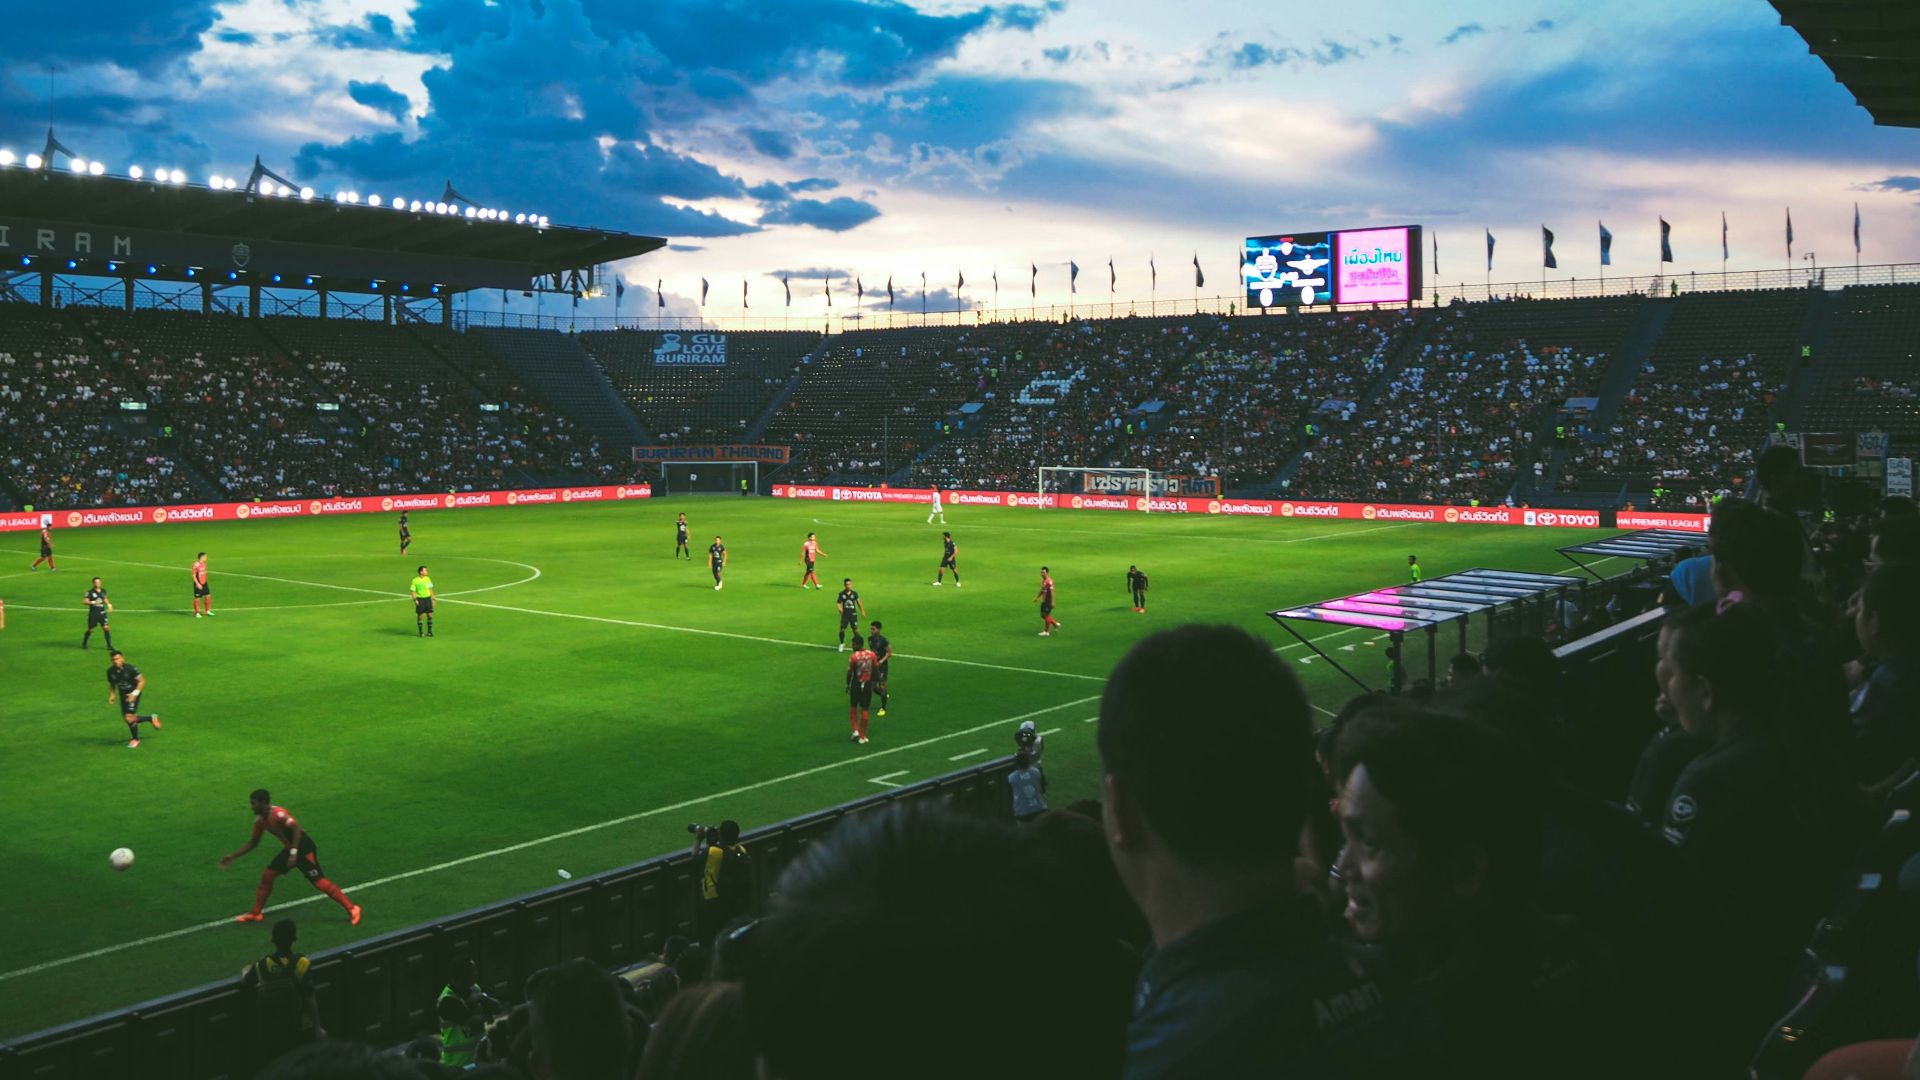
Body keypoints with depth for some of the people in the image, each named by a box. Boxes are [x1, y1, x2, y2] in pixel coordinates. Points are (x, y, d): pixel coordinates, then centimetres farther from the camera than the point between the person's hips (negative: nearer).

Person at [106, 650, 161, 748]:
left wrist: (135, 693, -24)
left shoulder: (130, 669, -21)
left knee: (129, 717, -15)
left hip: (133, 694, -6)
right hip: (123, 695, 6)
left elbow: (142, 681, -16)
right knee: (126, 718, 7)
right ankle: (151, 718, 30)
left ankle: (135, 739, 9)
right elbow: (111, 684, 13)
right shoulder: (110, 671, -5)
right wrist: (112, 694, -3)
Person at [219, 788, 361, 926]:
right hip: (290, 848, 9)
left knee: (319, 881, -12)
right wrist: (233, 856, 14)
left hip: (304, 847, -9)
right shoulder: (259, 820, 5)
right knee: (267, 875, 7)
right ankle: (255, 914, 21)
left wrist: (294, 853, -33)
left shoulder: (278, 814, -22)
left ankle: (352, 909, -10)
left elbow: (297, 829, -29)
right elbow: (253, 842, 17)